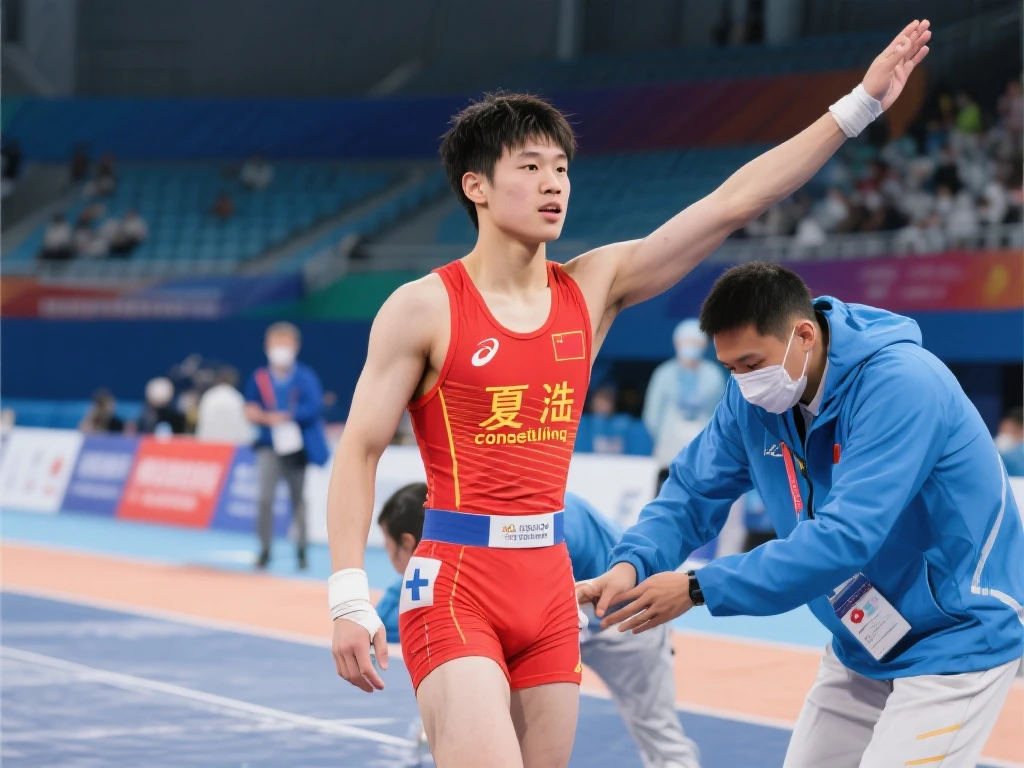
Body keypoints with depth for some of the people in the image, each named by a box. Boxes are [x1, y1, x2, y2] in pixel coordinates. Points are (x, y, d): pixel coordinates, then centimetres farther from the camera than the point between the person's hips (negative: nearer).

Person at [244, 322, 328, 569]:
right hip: (270, 446, 0)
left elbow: (315, 407, -17)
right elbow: (250, 410, 3)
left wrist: (286, 416, -24)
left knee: (298, 499, 10)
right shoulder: (259, 378, 0)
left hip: (297, 446, 0)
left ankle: (301, 550, 23)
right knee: (265, 497, -13)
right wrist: (265, 417, -18)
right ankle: (265, 549, -3)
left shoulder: (306, 377, -7)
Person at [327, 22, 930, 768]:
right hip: (455, 581, -5)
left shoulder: (593, 287, 7)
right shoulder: (424, 308, -6)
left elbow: (733, 202, 4)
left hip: (550, 584, 5)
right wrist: (350, 600, -13)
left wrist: (859, 105, 1)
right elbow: (358, 452, -5)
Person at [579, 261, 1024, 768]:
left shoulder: (901, 386, -28)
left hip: (955, 643, -7)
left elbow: (845, 536, -35)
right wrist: (633, 563, -20)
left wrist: (699, 589, -34)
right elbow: (694, 490, 1)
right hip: (862, 644, 8)